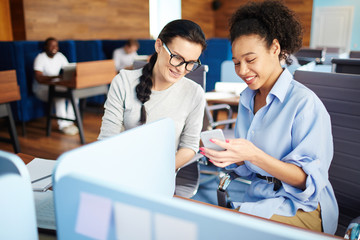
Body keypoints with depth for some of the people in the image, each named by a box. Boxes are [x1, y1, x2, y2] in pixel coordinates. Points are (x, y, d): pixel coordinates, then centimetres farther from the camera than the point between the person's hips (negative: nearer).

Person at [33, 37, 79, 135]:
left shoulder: (60, 56, 4)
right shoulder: (40, 58, -14)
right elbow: (39, 78, -26)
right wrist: (57, 77, -39)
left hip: (55, 86, 6)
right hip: (41, 87, -5)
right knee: (59, 91, -35)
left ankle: (70, 120, -19)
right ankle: (63, 124, -30)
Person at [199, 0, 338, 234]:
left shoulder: (305, 103, -15)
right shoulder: (247, 99, 7)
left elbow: (311, 180, -18)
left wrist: (254, 155, -29)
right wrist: (231, 157, -9)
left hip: (301, 208, -6)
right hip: (258, 197, 6)